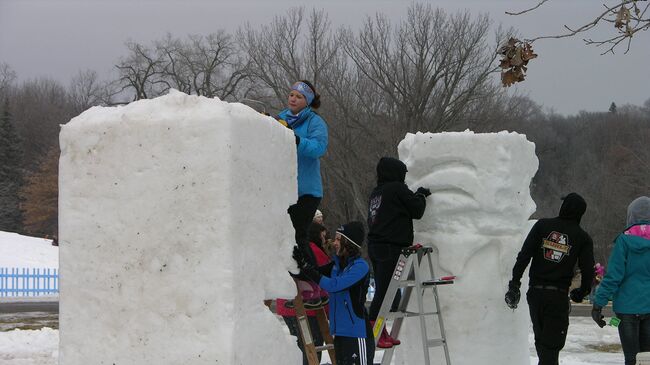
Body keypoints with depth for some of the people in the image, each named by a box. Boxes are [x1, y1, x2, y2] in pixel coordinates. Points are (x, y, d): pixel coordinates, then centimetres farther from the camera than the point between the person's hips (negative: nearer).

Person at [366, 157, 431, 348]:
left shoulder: (376, 193, 17)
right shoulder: (397, 189, -8)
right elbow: (417, 210, -5)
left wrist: (417, 195, 24)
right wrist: (421, 195, 14)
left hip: (375, 246, 9)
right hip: (391, 247, -9)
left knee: (384, 290, 14)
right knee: (386, 291, -8)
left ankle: (381, 333, 17)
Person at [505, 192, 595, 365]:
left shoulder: (543, 225, 3)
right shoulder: (583, 238, 0)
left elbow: (524, 256, -4)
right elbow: (587, 270, -2)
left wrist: (514, 284, -2)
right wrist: (581, 292, 15)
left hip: (535, 292, 2)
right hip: (559, 295, -2)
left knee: (540, 339, 18)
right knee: (551, 344, 0)